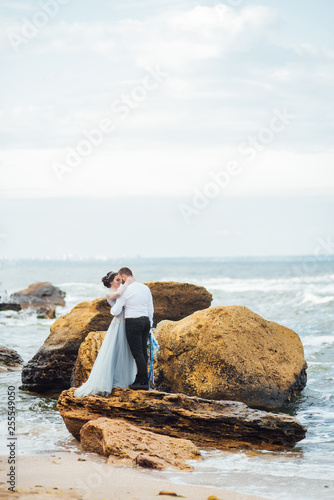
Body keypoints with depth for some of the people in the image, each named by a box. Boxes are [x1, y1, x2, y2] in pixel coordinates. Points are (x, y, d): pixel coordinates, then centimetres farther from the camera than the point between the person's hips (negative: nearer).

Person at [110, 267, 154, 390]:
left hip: (133, 323, -7)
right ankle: (139, 379, 18)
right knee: (143, 352, 11)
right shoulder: (145, 288, 9)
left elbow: (116, 312, -8)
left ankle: (144, 382, -4)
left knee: (137, 353, -4)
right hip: (145, 321, 7)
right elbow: (151, 309, 14)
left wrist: (112, 309, 15)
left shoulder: (125, 291, -11)